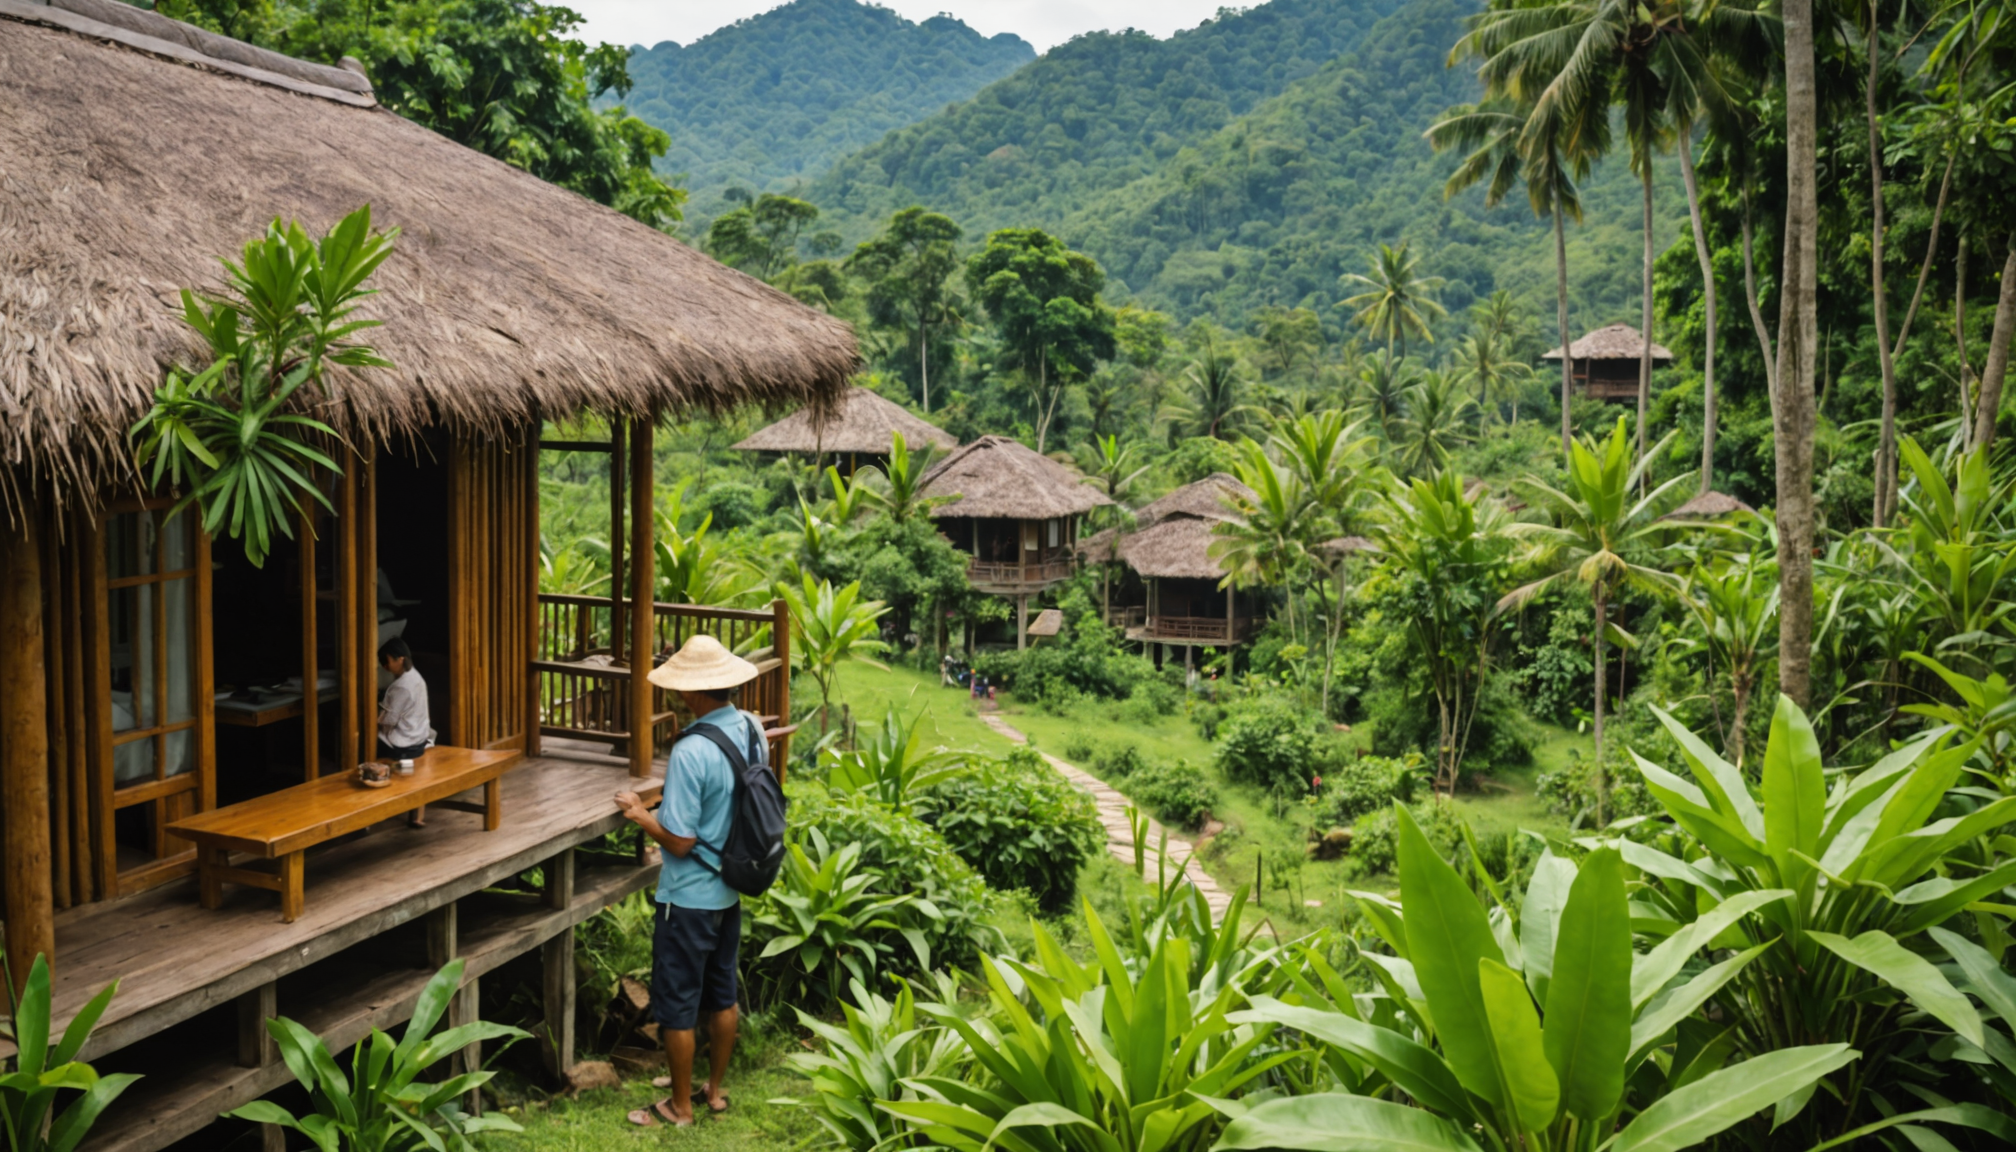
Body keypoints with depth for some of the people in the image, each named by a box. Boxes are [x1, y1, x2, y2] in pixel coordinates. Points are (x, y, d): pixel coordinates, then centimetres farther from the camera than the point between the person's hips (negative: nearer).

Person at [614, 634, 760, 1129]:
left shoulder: (691, 753, -28)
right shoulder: (750, 730, -4)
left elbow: (680, 841, -24)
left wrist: (639, 813, -9)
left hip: (689, 899, -8)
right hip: (730, 890, 8)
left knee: (677, 1007, 9)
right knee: (722, 994, 20)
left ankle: (680, 1107, 23)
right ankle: (714, 1089, 36)